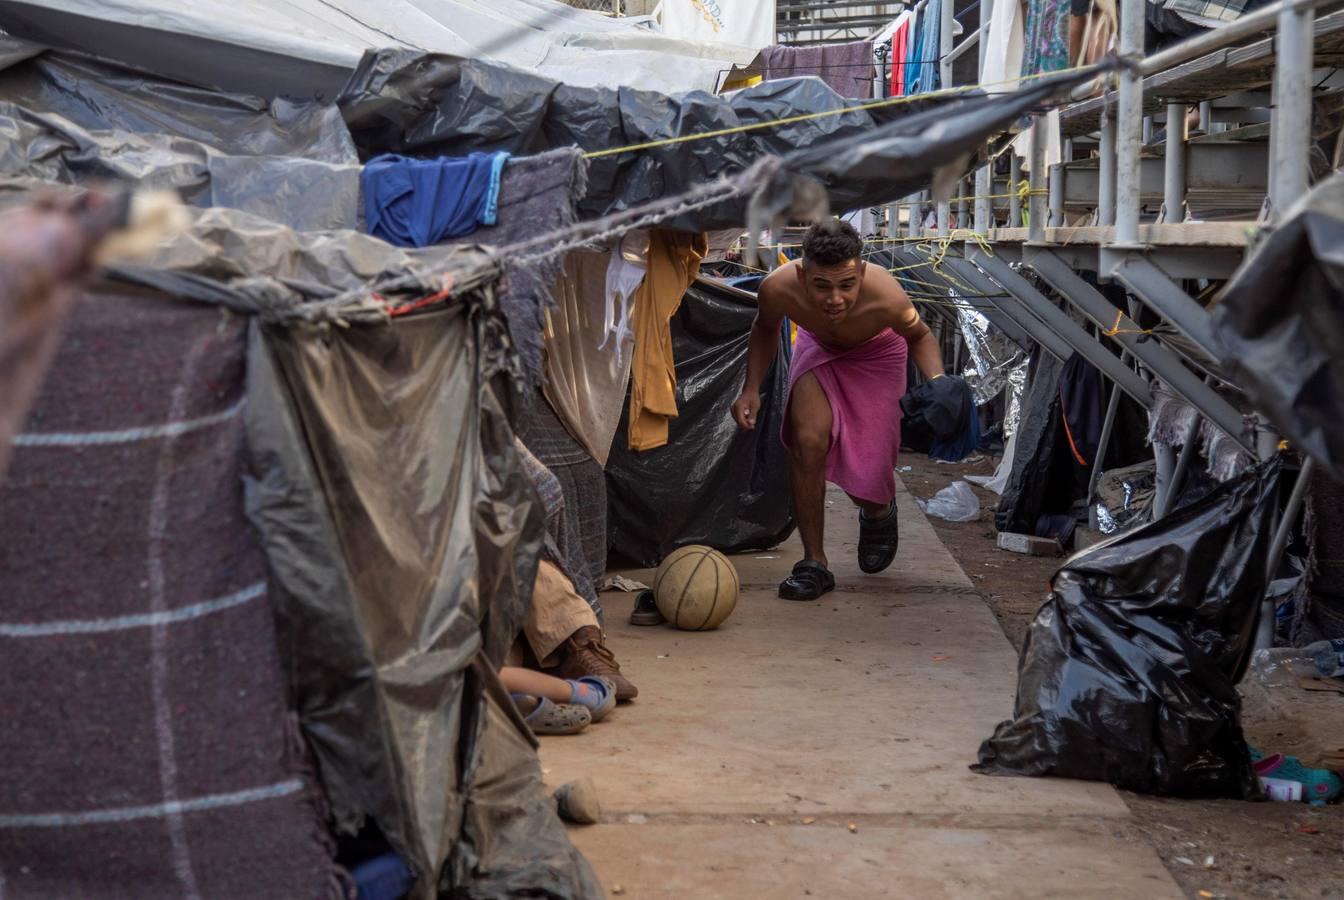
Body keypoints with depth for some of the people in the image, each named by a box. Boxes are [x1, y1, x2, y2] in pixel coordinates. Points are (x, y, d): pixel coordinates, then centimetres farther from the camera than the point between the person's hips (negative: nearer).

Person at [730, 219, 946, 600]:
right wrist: (751, 388, -17)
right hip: (818, 345, 2)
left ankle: (878, 513, 35)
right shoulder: (778, 289, -35)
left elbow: (918, 335, -15)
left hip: (877, 353, -1)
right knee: (808, 440, -23)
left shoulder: (885, 297, -41)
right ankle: (814, 562, -7)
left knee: (867, 479, -6)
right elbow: (765, 330, -7)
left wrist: (937, 382, -32)